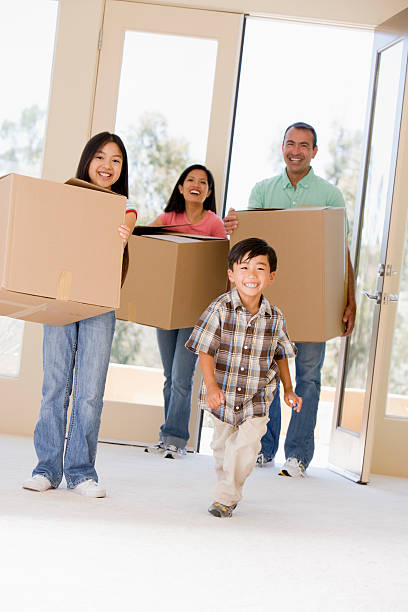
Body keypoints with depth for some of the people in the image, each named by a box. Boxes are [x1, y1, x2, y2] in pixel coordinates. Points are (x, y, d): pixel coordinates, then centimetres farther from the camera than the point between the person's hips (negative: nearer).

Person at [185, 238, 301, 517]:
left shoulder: (275, 318, -7)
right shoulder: (220, 309, -14)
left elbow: (280, 355, 9)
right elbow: (205, 350, -11)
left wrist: (288, 390, 9)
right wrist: (211, 386, -21)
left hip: (257, 398, 0)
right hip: (223, 393, 0)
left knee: (247, 446, -13)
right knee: (222, 445, 15)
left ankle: (227, 497, 1)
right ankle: (227, 483, 40)